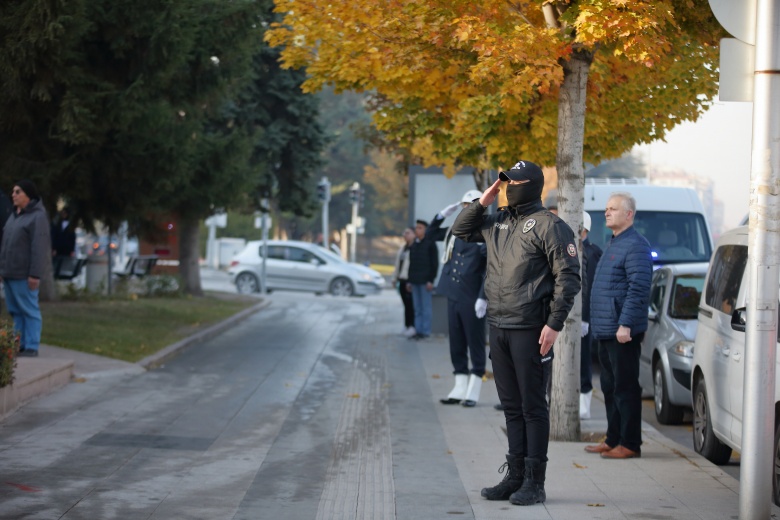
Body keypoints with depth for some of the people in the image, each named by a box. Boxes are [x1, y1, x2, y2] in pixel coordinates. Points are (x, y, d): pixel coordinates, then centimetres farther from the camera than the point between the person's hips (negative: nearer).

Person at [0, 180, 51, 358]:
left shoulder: (37, 216, -10)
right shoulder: (15, 215, 17)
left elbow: (39, 248, -16)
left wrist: (35, 274, -20)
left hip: (24, 275, -8)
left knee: (29, 310, -4)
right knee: (15, 310, 10)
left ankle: (31, 347, -1)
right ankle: (20, 345, 15)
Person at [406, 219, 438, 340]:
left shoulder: (430, 244, -3)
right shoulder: (413, 245, 16)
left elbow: (434, 263, -7)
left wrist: (431, 280, -13)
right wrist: (410, 280, 15)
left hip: (425, 281, -7)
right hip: (415, 281, 7)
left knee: (426, 307, -4)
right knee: (417, 308, 8)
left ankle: (425, 331, -2)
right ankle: (418, 330, 11)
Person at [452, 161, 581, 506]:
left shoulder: (549, 226, -8)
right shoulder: (498, 222, 14)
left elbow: (568, 277, -12)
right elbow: (461, 230, 26)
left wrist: (554, 324, -18)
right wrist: (482, 202, 10)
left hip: (530, 331, -7)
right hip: (498, 328, 7)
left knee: (532, 406, -2)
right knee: (511, 406, 12)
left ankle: (534, 483, 2)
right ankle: (515, 476, 20)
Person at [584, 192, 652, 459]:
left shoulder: (635, 246, -12)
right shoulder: (613, 244, 19)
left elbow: (638, 288, -20)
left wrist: (625, 324, -25)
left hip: (622, 332, -10)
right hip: (604, 331, 10)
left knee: (625, 387, -6)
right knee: (610, 387, 13)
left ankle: (630, 444, -2)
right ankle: (613, 440, 20)